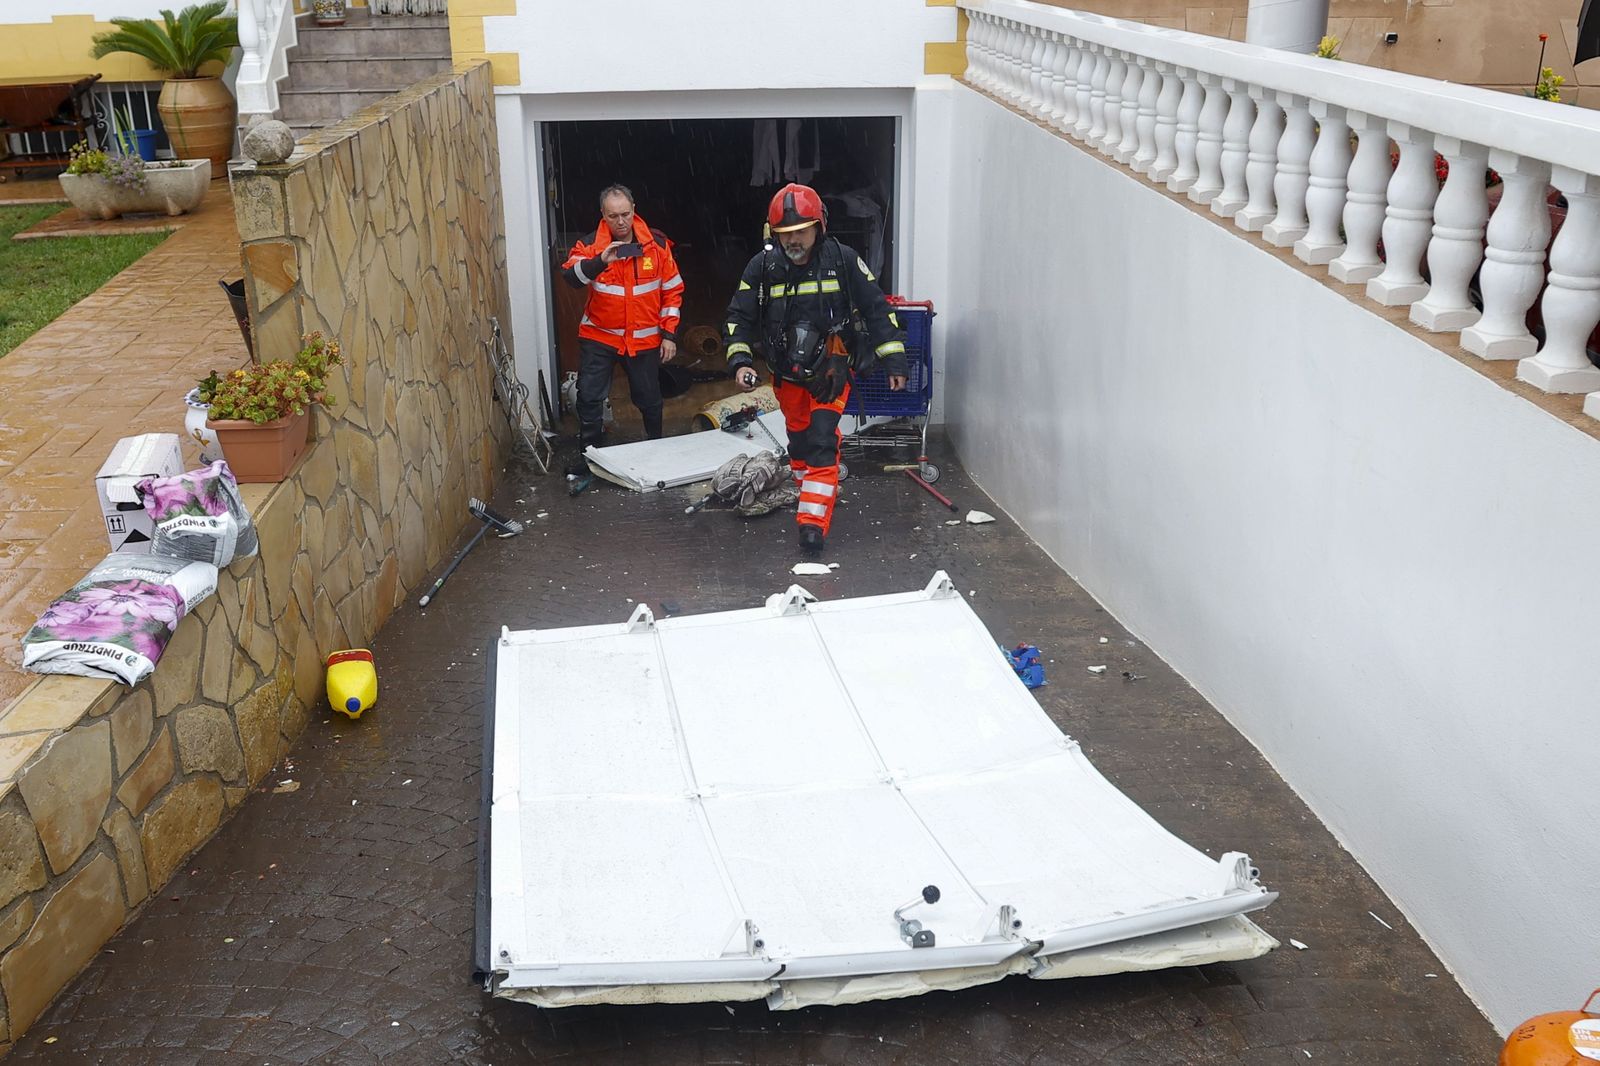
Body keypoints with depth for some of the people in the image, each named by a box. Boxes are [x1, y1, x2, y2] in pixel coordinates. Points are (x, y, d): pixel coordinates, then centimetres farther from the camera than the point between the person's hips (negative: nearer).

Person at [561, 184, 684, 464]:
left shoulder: (657, 244, -4)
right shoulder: (591, 245, -8)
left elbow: (673, 291, 2)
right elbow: (570, 276, -24)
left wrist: (669, 334, -1)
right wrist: (600, 261, -42)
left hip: (644, 339, 1)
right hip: (599, 336, 0)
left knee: (649, 399, 12)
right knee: (589, 397, -5)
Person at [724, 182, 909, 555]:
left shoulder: (843, 261, -14)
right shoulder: (763, 267, -10)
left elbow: (876, 309, -7)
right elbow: (740, 316, -1)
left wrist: (894, 360, -8)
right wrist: (740, 361, -15)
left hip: (831, 368, -3)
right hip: (787, 371, 3)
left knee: (822, 440, -13)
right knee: (798, 437, 16)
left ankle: (814, 521, -13)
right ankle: (813, 495, 40)